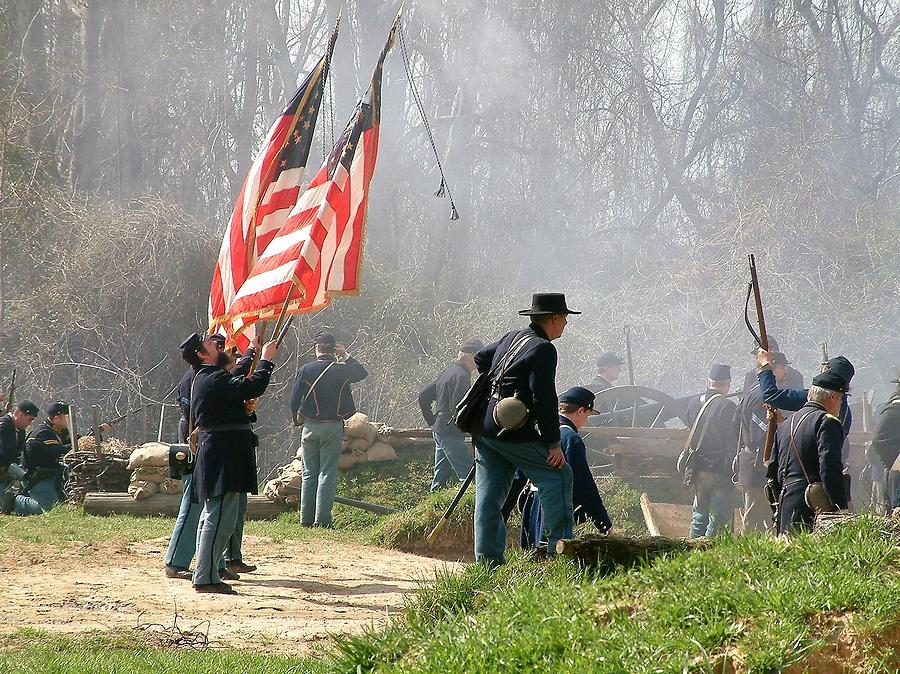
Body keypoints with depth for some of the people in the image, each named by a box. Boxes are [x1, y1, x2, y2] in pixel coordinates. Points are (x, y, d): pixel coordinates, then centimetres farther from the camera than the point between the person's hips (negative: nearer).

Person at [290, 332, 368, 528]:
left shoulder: (305, 370, -5)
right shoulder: (342, 370, -4)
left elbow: (294, 400, -2)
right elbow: (363, 373, 18)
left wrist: (297, 419, 15)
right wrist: (346, 357, 18)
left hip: (310, 428, 1)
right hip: (333, 427, -1)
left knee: (309, 474, 8)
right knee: (328, 473, 0)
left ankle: (306, 518, 7)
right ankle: (322, 519, -6)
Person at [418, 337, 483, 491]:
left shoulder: (448, 373, 17)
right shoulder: (461, 376, -13)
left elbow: (423, 397, 23)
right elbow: (458, 409, -22)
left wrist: (432, 422, 21)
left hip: (439, 431, 10)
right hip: (451, 434, -10)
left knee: (440, 477, 13)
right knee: (467, 475, -12)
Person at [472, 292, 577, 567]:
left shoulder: (510, 338, 16)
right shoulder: (543, 349, -10)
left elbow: (480, 358, 35)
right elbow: (544, 399, -16)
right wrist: (554, 444, -13)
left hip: (484, 428, 9)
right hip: (512, 431, -9)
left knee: (489, 492, 8)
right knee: (557, 474, -2)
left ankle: (487, 558, 7)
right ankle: (559, 547, -6)